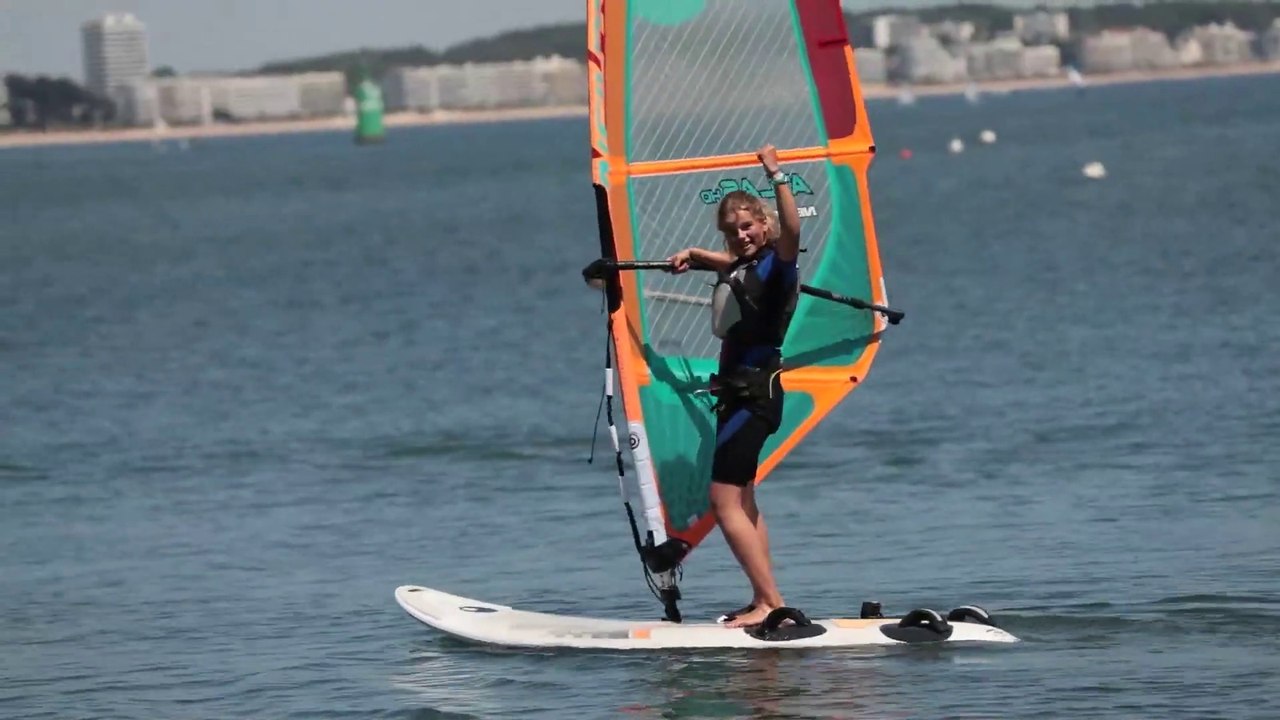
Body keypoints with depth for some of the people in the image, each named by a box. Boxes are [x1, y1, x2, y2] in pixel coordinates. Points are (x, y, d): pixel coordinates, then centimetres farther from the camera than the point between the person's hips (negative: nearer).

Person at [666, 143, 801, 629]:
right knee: (743, 502, 15)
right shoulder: (739, 266, 12)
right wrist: (692, 255, 20)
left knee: (726, 503, -11)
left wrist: (776, 177, -42)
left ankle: (771, 603, -12)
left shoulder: (774, 265, -13)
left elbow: (792, 230, -35)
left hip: (755, 393, -10)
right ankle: (764, 602, 18)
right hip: (737, 389, 10)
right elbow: (724, 260, 37)